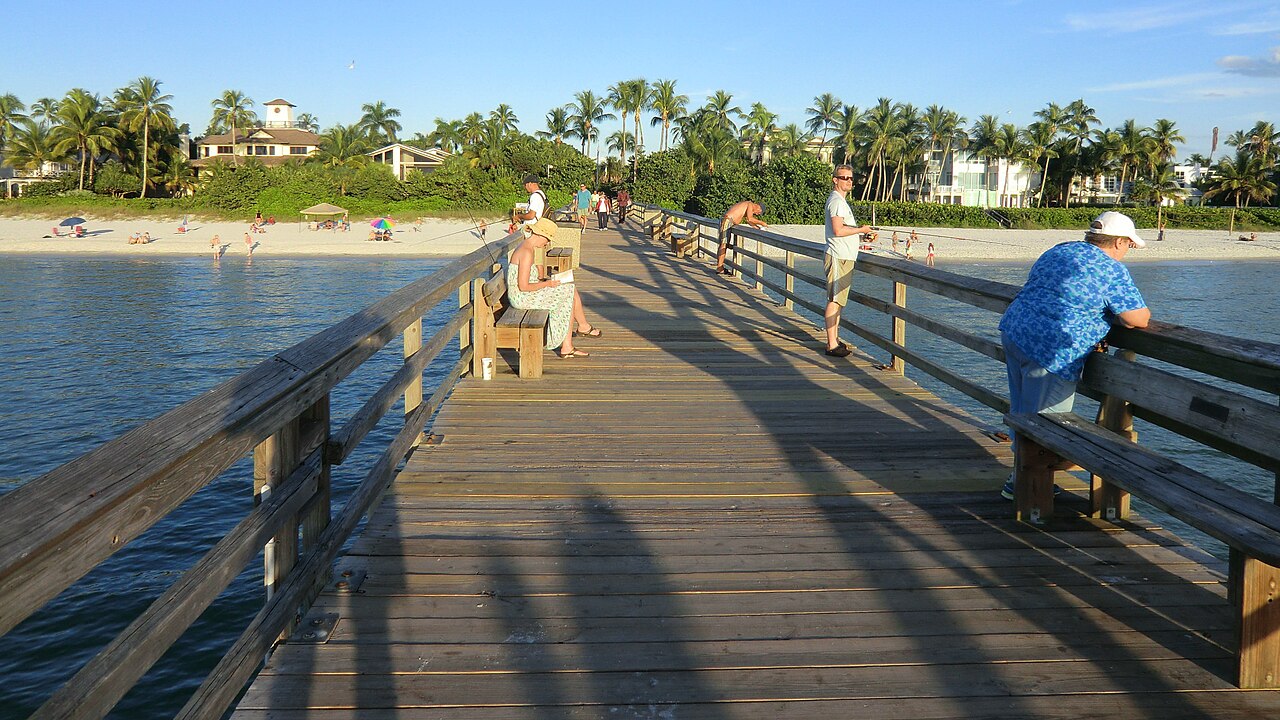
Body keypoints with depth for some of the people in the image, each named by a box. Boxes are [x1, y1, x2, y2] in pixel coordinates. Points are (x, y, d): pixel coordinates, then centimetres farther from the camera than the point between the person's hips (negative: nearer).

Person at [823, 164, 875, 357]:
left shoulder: (841, 201, 21)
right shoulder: (836, 201, -13)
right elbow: (838, 230, -23)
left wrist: (863, 234, 15)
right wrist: (861, 229, -12)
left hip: (844, 257, 11)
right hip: (838, 257, -11)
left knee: (839, 300, 14)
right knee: (834, 300, -10)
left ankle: (834, 340, 21)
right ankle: (832, 345, -10)